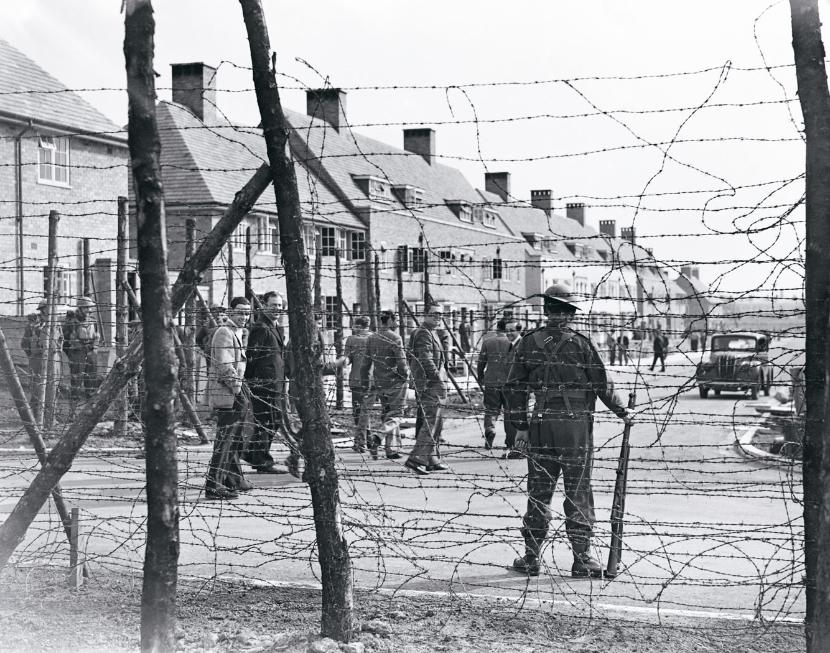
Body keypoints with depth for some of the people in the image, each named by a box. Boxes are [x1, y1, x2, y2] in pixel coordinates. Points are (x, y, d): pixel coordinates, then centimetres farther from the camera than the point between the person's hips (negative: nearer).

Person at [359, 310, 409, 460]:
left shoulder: (371, 338, 8)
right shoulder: (395, 338, -12)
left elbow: (366, 363, 10)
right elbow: (401, 362, -16)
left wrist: (365, 382, 15)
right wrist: (405, 376, -1)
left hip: (378, 383, 6)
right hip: (395, 382, -6)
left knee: (386, 413, 15)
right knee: (395, 414, 1)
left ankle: (391, 449, 16)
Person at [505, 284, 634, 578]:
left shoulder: (529, 342, 3)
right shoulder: (581, 343, -2)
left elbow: (515, 386, 3)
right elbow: (601, 384, -1)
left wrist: (520, 426, 9)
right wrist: (623, 412, 12)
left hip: (541, 425, 2)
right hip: (576, 425, -2)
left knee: (538, 491, 9)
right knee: (578, 491, 4)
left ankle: (531, 557, 13)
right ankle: (582, 558, 6)